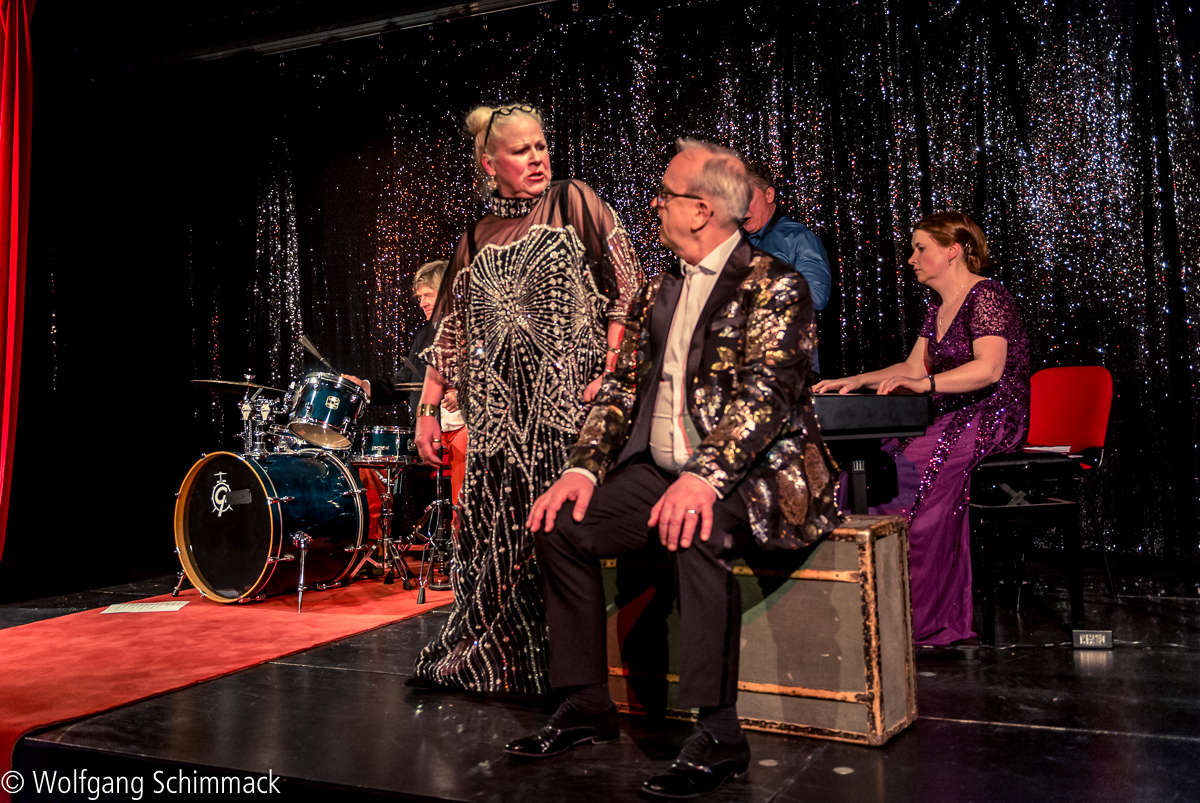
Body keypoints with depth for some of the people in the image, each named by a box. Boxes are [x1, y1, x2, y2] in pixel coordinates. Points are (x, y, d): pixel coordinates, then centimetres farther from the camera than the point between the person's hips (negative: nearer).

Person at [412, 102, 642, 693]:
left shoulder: (575, 203, 5)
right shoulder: (477, 239, 16)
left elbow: (627, 288, -1)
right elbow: (451, 330, 18)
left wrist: (609, 373, -11)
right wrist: (428, 408, 12)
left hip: (566, 402, -3)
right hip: (498, 414, 4)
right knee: (495, 531, 4)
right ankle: (483, 659, 20)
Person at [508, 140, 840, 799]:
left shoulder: (774, 285, -8)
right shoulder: (659, 291, 15)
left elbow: (764, 392, -22)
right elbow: (624, 386, 12)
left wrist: (705, 476, -36)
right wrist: (585, 468, -4)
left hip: (752, 473, -7)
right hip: (662, 472, 8)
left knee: (693, 534, -36)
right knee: (560, 524, -7)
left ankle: (719, 736, -24)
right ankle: (586, 707, 5)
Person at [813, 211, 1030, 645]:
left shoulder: (987, 296, -9)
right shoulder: (937, 307, 19)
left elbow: (989, 368, -23)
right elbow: (913, 367, 21)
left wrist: (926, 383, -32)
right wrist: (854, 381, 12)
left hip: (994, 418, -8)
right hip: (952, 416, 8)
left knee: (910, 460, -29)